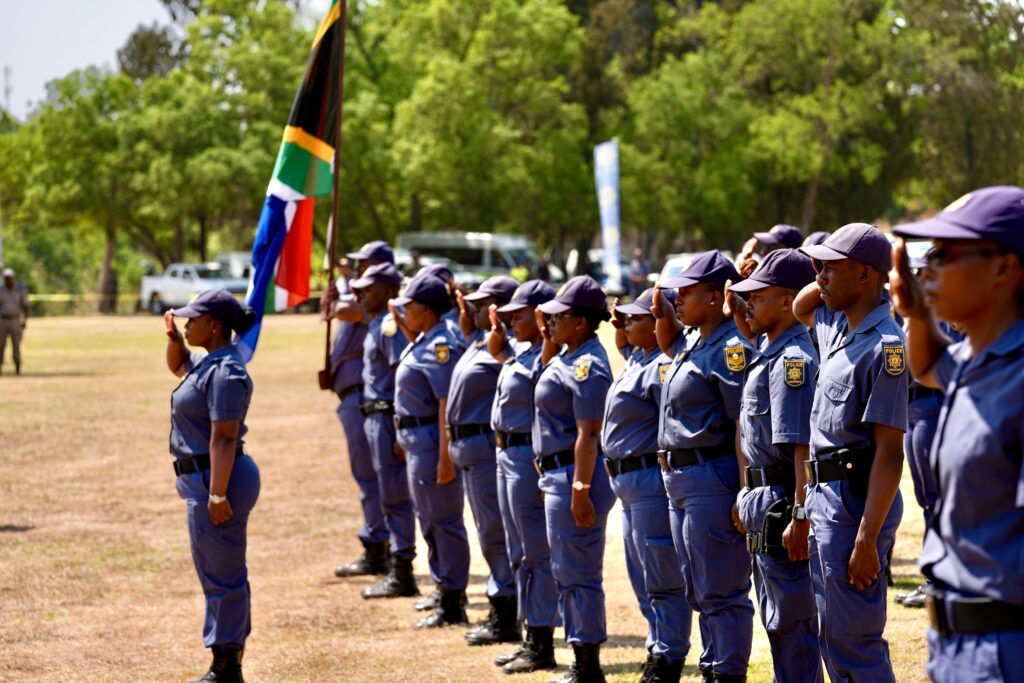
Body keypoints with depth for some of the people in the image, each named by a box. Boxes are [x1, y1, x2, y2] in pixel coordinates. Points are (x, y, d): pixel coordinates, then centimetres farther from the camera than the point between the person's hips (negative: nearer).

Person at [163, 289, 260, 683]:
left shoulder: (224, 372, -19)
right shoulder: (208, 362, 11)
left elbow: (223, 437, -24)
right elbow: (178, 368, 34)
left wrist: (217, 495, -27)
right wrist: (173, 338, 14)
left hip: (217, 479, -11)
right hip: (203, 478, 11)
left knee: (221, 576, -5)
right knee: (223, 575, 16)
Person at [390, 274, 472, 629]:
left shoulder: (440, 346, -20)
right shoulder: (423, 342, 11)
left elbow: (447, 405, -24)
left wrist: (445, 458, -26)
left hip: (432, 440, -11)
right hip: (416, 440, 11)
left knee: (443, 521, -4)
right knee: (429, 520, 17)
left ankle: (453, 606, 2)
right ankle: (446, 595, 27)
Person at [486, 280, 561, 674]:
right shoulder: (522, 353, 11)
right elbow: (495, 350, 30)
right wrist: (496, 324, 16)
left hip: (530, 459, -10)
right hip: (507, 456, 10)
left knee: (538, 554, -4)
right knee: (521, 553, 14)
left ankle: (543, 647, 2)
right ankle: (531, 638, 22)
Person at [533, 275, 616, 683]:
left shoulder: (587, 366, -19)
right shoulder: (567, 353, 11)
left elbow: (588, 434, -23)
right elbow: (547, 372, 34)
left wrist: (580, 490, -26)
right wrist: (547, 339, 17)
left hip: (574, 475, -11)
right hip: (557, 475, 11)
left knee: (579, 573, -6)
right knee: (565, 572, 17)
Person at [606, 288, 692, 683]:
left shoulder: (663, 367, -17)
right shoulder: (637, 358, 14)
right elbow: (623, 344, 40)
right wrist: (618, 325, 19)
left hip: (652, 482, -11)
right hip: (628, 484, 11)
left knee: (663, 582, -5)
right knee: (643, 581, 16)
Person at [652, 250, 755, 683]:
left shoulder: (733, 347, -17)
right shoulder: (694, 343, 13)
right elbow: (667, 344, 38)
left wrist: (743, 495, -25)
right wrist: (662, 311, 16)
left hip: (712, 480, -11)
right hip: (680, 480, 11)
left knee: (721, 593, -5)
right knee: (700, 592, 17)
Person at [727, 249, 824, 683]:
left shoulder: (793, 359, -19)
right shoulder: (768, 350, 10)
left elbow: (803, 446, -24)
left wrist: (800, 517, -28)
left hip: (782, 504, -10)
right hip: (763, 501, 10)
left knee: (793, 622, -4)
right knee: (775, 619, 18)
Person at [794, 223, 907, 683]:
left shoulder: (885, 346, -17)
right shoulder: (836, 327, 11)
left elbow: (889, 452, -20)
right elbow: (799, 308, 36)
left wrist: (867, 540, -23)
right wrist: (824, 278, 14)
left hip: (855, 501, -10)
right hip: (823, 491, 10)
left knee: (855, 640, -8)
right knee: (832, 635, 15)